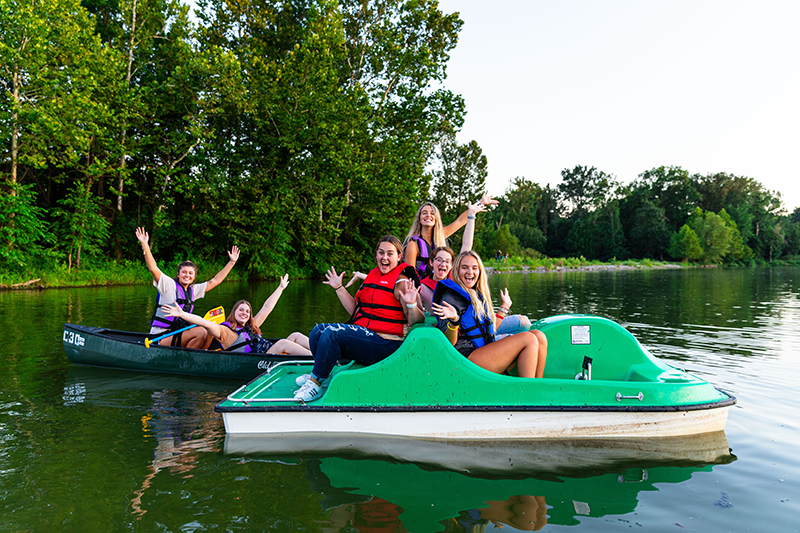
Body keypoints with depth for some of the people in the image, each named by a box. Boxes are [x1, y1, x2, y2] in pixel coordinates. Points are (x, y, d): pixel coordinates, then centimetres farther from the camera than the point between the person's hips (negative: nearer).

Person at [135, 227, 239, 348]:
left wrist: (232, 262, 20)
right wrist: (145, 245, -27)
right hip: (160, 338, -7)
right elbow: (153, 269, -18)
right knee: (201, 332, -24)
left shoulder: (193, 290, 13)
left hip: (177, 335, 7)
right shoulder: (169, 285, -4)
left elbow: (215, 281, 18)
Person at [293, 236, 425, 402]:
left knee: (332, 333, -24)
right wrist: (339, 287, 18)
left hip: (385, 344, -8)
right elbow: (356, 310, 18)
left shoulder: (401, 282, -8)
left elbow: (416, 321, -12)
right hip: (363, 335, 8)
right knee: (318, 331, -3)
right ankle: (319, 374, 15)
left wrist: (412, 304, -31)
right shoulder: (373, 275, 16)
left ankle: (315, 383, -9)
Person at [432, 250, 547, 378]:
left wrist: (504, 307, 34)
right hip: (467, 357, -8)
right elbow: (449, 343, -12)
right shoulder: (450, 298, -6)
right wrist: (454, 320, -31)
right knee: (528, 339, -18)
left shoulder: (478, 296, 20)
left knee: (539, 336, -8)